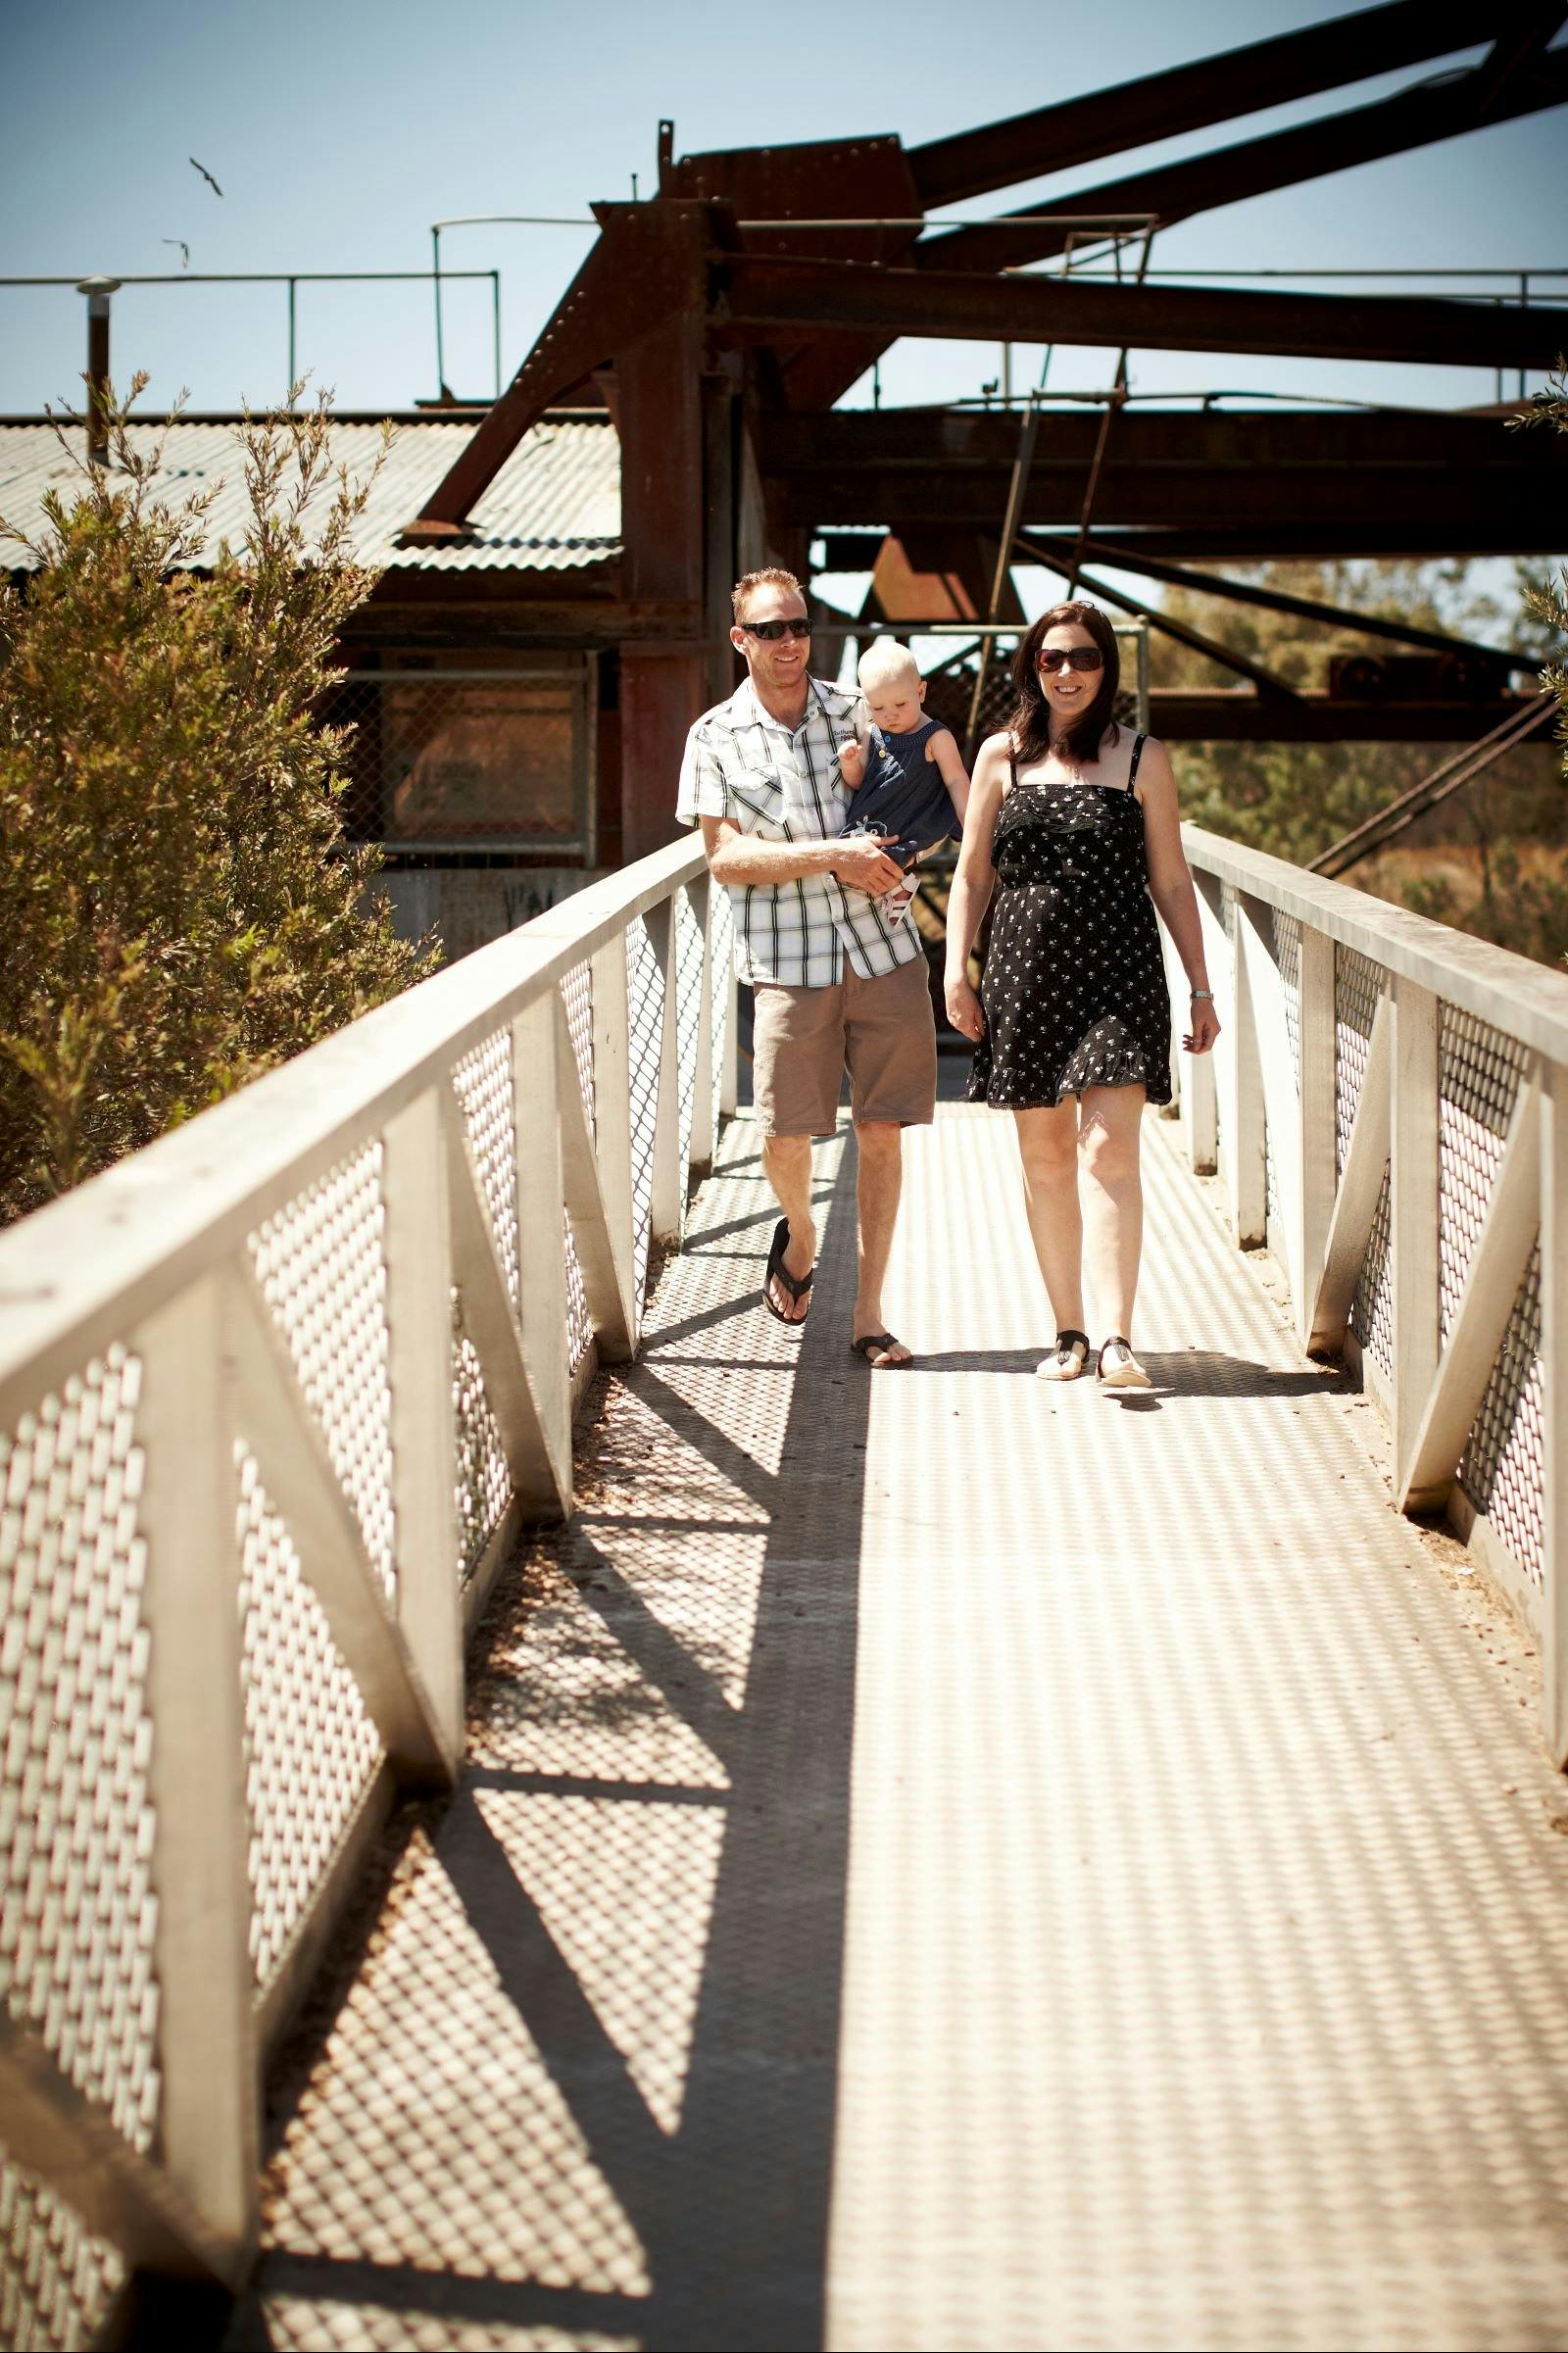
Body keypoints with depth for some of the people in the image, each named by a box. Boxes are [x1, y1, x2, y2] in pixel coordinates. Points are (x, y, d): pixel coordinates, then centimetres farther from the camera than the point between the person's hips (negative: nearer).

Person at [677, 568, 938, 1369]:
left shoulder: (855, 712, 9)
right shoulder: (715, 738, 2)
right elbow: (724, 857, -6)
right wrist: (832, 856, -15)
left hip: (884, 947, 2)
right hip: (788, 959, -2)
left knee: (881, 1131, 1)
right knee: (785, 1135, -4)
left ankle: (868, 1313, 10)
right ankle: (799, 1235, 31)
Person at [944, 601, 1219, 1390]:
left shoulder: (1142, 759, 6)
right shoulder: (1002, 756, 9)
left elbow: (1171, 882, 9)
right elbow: (971, 874, 12)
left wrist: (1201, 989, 7)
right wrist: (956, 971, 2)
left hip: (1120, 973, -2)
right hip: (1026, 972, 2)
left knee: (1108, 1152, -13)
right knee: (1043, 1156, 6)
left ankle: (1115, 1338, -20)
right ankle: (1067, 1331, 15)